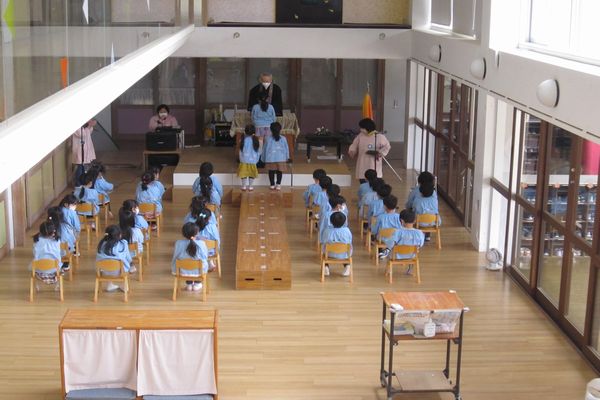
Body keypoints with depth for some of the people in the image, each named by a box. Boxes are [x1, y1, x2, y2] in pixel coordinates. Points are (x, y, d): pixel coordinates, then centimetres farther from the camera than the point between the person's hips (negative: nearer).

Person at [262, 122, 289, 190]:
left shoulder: (268, 139, -1)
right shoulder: (283, 139, -1)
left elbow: (264, 149, 6)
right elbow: (286, 149, 8)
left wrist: (263, 159, 18)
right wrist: (287, 157, 23)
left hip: (270, 159, 0)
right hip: (281, 159, 0)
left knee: (271, 172, 10)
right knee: (279, 172, 8)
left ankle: (272, 185, 12)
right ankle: (278, 185, 7)